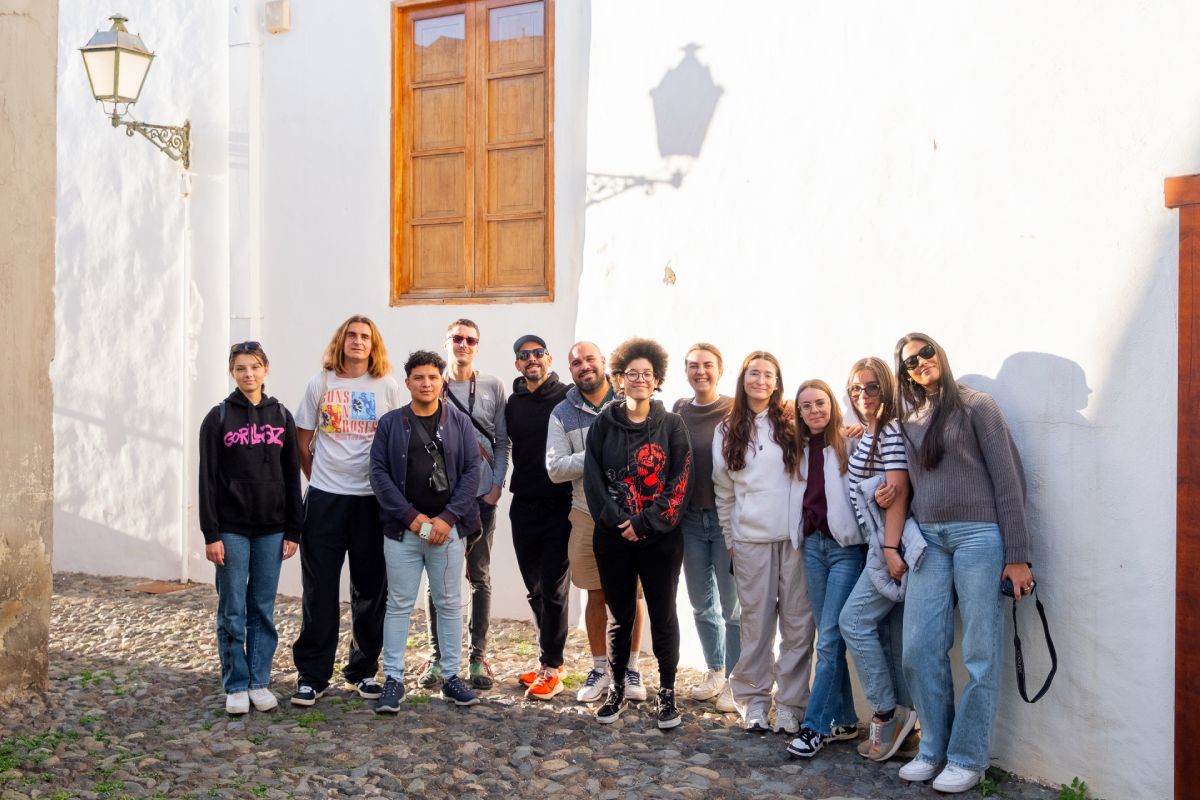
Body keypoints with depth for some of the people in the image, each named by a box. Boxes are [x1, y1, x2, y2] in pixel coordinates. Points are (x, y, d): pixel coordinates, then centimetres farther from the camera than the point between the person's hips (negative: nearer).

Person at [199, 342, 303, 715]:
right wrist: (211, 534, -8)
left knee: (264, 609, 8)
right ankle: (235, 686, 14)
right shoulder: (218, 418, -1)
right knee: (232, 611, 3)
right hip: (232, 528, -2)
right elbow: (208, 480, -3)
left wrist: (293, 531, 3)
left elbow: (292, 477, 7)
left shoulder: (281, 416, 6)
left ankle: (260, 682, 17)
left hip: (271, 529, 2)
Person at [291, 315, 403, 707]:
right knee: (319, 589, 2)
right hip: (325, 498, 0)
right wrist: (316, 479, 8)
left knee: (370, 588, 8)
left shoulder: (387, 386, 2)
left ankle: (363, 670, 22)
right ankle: (312, 674, 12)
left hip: (372, 499, 0)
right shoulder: (320, 383, 4)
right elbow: (302, 440, 10)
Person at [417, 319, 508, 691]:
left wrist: (497, 485, -3)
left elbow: (502, 441, 6)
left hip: (481, 494, 0)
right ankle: (437, 655, 14)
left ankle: (478, 656, 13)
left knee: (479, 576, 5)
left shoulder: (492, 387, 6)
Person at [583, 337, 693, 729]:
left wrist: (646, 522, -14)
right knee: (620, 615, 10)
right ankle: (617, 689, 24)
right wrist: (617, 521, -12)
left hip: (661, 538, -1)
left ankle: (667, 691, 19)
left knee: (663, 615, 5)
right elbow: (593, 477, -1)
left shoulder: (672, 425, 0)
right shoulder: (604, 424, 3)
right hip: (613, 536, 1)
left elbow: (680, 481, -6)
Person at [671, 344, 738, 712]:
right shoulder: (678, 410, 7)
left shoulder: (735, 411, -5)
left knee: (732, 605, 2)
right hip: (690, 518, 4)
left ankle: (733, 681, 15)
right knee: (701, 602, 13)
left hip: (727, 519, -4)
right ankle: (714, 670, 29)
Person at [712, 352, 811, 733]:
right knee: (756, 620, 5)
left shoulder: (792, 423, 4)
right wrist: (729, 540, 12)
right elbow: (723, 491, 14)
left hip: (794, 534, -1)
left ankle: (791, 702, 10)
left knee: (797, 620, 0)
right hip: (750, 537, 1)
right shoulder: (727, 431, 10)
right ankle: (754, 699, 16)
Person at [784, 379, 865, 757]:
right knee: (830, 639, 10)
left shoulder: (850, 445, -7)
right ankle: (844, 721, 20)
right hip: (813, 545, 6)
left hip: (847, 548, -6)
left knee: (829, 641, -5)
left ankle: (815, 726, 4)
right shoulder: (802, 450, 12)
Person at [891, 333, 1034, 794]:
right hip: (928, 540, 5)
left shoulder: (975, 406, -1)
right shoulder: (908, 421, 15)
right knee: (920, 650, 3)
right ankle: (934, 749, 18)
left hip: (978, 535, -5)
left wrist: (1017, 556, -9)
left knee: (979, 653, 0)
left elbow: (1008, 479, -5)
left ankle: (968, 758, 11)